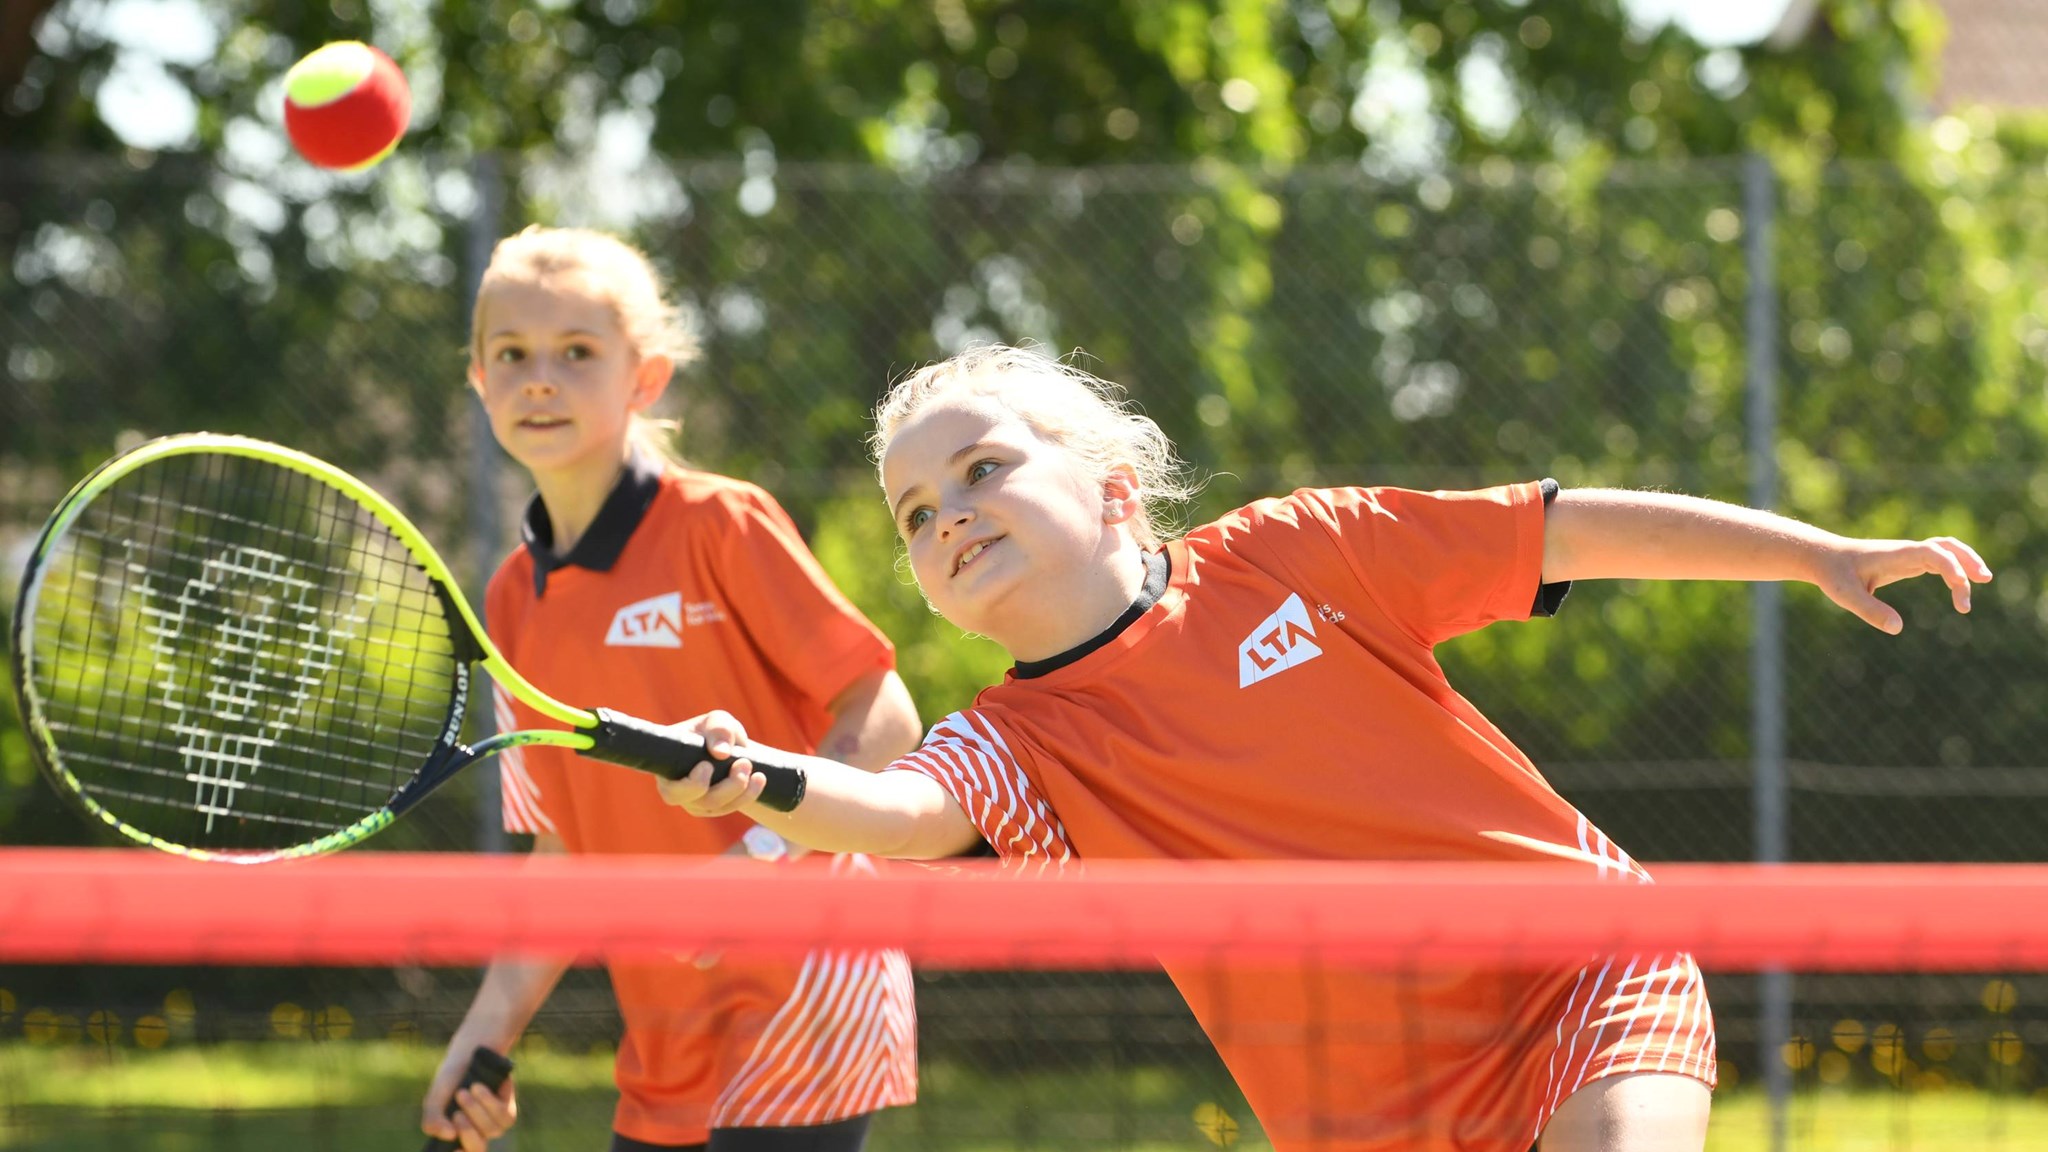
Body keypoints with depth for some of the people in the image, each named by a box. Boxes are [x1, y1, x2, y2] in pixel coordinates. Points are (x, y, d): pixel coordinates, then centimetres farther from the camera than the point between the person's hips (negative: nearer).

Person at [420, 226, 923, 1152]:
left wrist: (764, 848, -24)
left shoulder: (719, 526, -8)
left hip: (802, 1007, -7)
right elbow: (564, 855, 13)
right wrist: (488, 1031, 4)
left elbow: (883, 720, -10)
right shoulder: (512, 603, 10)